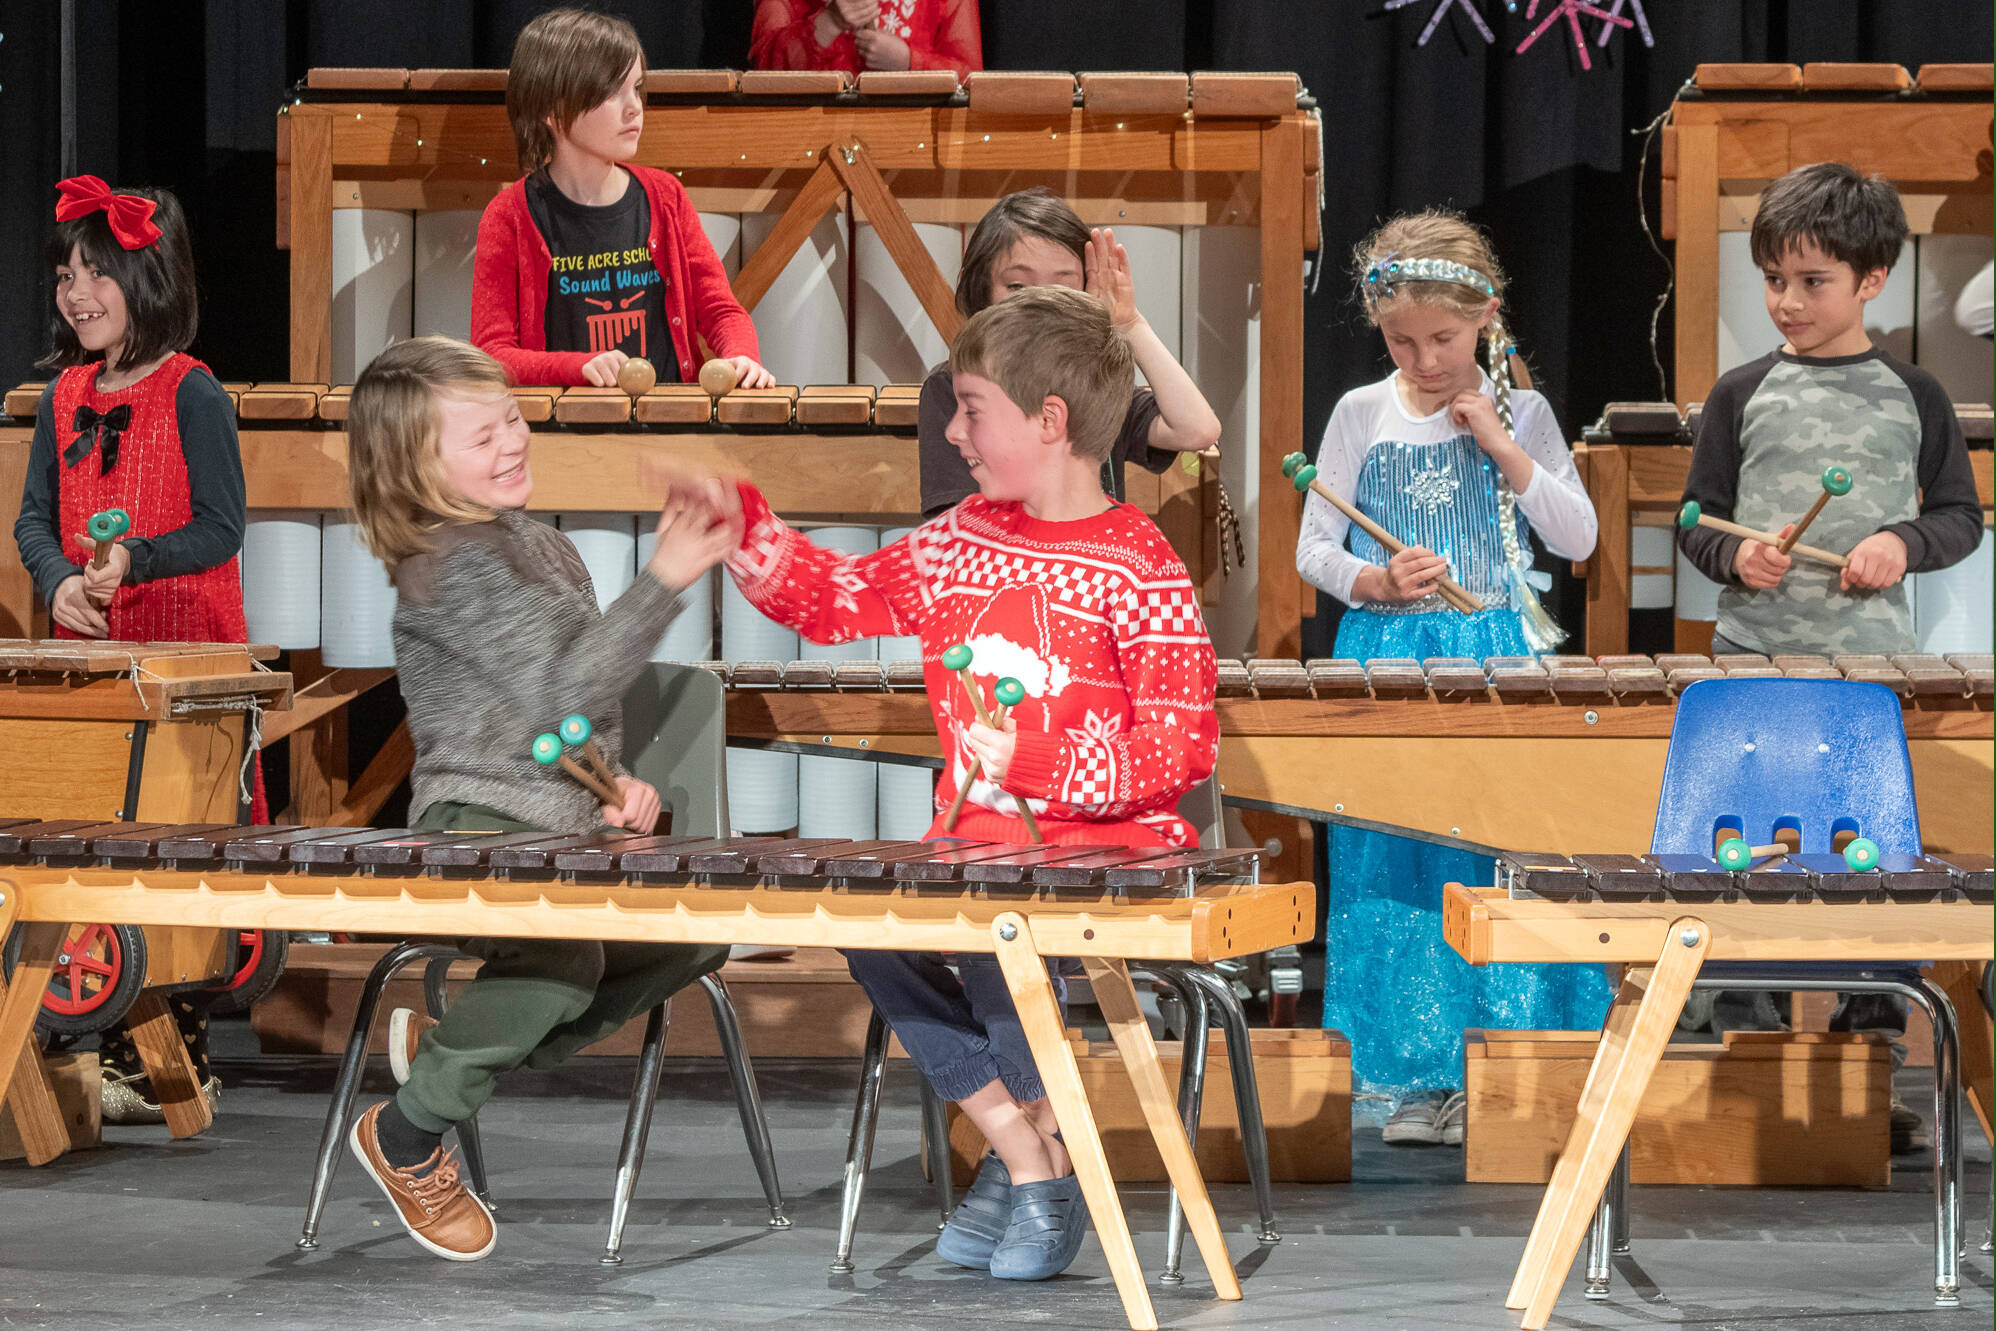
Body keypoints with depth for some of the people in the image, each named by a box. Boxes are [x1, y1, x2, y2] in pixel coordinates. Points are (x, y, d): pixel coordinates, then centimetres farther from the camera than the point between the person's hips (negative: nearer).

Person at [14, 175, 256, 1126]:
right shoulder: (64, 395, 11)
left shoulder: (192, 395, -7)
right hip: (87, 657, 6)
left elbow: (220, 529, -11)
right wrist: (58, 581, -10)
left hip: (183, 658, -6)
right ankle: (116, 1053, 14)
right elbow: (35, 517, 11)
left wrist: (134, 563, -25)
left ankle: (180, 1059, 1)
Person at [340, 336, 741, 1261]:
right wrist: (665, 579, -25)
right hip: (475, 826, -9)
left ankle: (453, 1046, 6)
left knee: (697, 931, -7)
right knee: (564, 957, -34)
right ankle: (406, 1138, -9)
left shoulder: (547, 549, 16)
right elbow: (563, 686, -22)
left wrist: (612, 783, 9)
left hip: (563, 821, 9)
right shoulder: (450, 565, -13)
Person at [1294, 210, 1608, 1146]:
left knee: (1504, 869, -3)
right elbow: (1313, 550, 6)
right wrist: (1376, 583, -14)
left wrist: (1502, 448, -9)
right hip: (1388, 662, 1)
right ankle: (1421, 1077, 7)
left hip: (1500, 664, -1)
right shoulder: (1361, 416, 5)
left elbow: (1578, 539, 0)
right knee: (1398, 866, 0)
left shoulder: (1519, 414, 5)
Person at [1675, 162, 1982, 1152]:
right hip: (1753, 657, 0)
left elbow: (1962, 515, 10)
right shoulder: (1742, 394, 6)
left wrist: (1904, 543, -10)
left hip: (1876, 662, 0)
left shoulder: (1912, 397, 6)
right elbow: (1697, 518, 10)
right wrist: (1735, 556, -11)